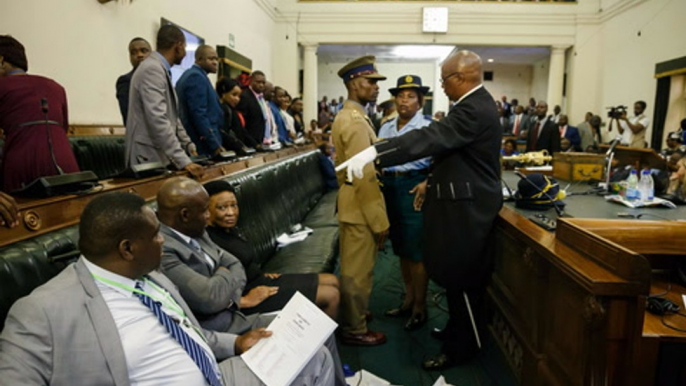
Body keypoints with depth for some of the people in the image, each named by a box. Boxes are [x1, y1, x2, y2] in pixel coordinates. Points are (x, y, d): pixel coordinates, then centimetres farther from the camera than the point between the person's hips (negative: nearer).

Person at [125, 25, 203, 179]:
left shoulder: (161, 70, 16)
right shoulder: (152, 69, -16)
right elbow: (158, 120, -27)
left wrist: (189, 146, 13)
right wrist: (183, 160, -30)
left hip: (162, 157, 10)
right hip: (150, 159, -10)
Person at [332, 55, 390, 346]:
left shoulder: (346, 115, 12)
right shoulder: (356, 121, -21)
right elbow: (364, 176, -25)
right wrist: (380, 220, -21)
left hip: (351, 201, 10)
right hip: (361, 205, -10)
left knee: (352, 266, 21)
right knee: (358, 270, 3)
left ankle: (352, 315, 38)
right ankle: (354, 330, 18)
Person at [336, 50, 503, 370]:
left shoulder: (474, 109, -22)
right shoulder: (476, 103, 12)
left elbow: (431, 137, -35)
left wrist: (373, 152, -42)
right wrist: (433, 180, 18)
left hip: (466, 206, -11)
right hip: (465, 200, 11)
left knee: (461, 277, 1)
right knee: (459, 275, 20)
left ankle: (461, 348, 17)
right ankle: (459, 331, 36)